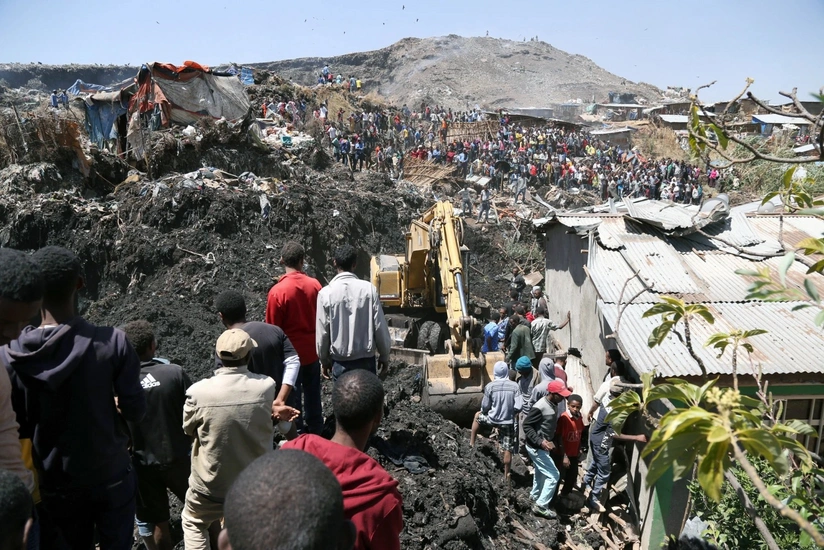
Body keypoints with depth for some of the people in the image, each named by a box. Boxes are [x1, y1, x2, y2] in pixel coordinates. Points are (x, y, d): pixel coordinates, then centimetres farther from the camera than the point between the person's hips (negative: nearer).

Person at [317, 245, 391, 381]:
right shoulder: (369, 289, -9)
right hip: (366, 359, 1)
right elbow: (380, 327, -6)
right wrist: (384, 356, 8)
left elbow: (322, 332, -4)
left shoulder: (326, 293, -10)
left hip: (340, 361, 0)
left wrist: (324, 359, 11)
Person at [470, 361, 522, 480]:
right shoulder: (514, 386, -10)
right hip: (508, 422, 1)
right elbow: (519, 406, -12)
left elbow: (485, 407, -6)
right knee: (507, 449, 12)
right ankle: (506, 475, 20)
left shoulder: (490, 386, -13)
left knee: (478, 416, 29)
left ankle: (471, 443, 32)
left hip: (493, 419, -1)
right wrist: (510, 413, 8)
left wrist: (483, 412, 17)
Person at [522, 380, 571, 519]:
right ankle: (541, 506, 3)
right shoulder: (539, 407, -27)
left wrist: (550, 441, 10)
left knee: (541, 473, 25)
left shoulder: (553, 405, 2)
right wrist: (540, 441, -29)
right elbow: (526, 426, -23)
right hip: (536, 448, -9)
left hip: (543, 447, 9)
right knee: (553, 475, -6)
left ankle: (535, 496, 46)